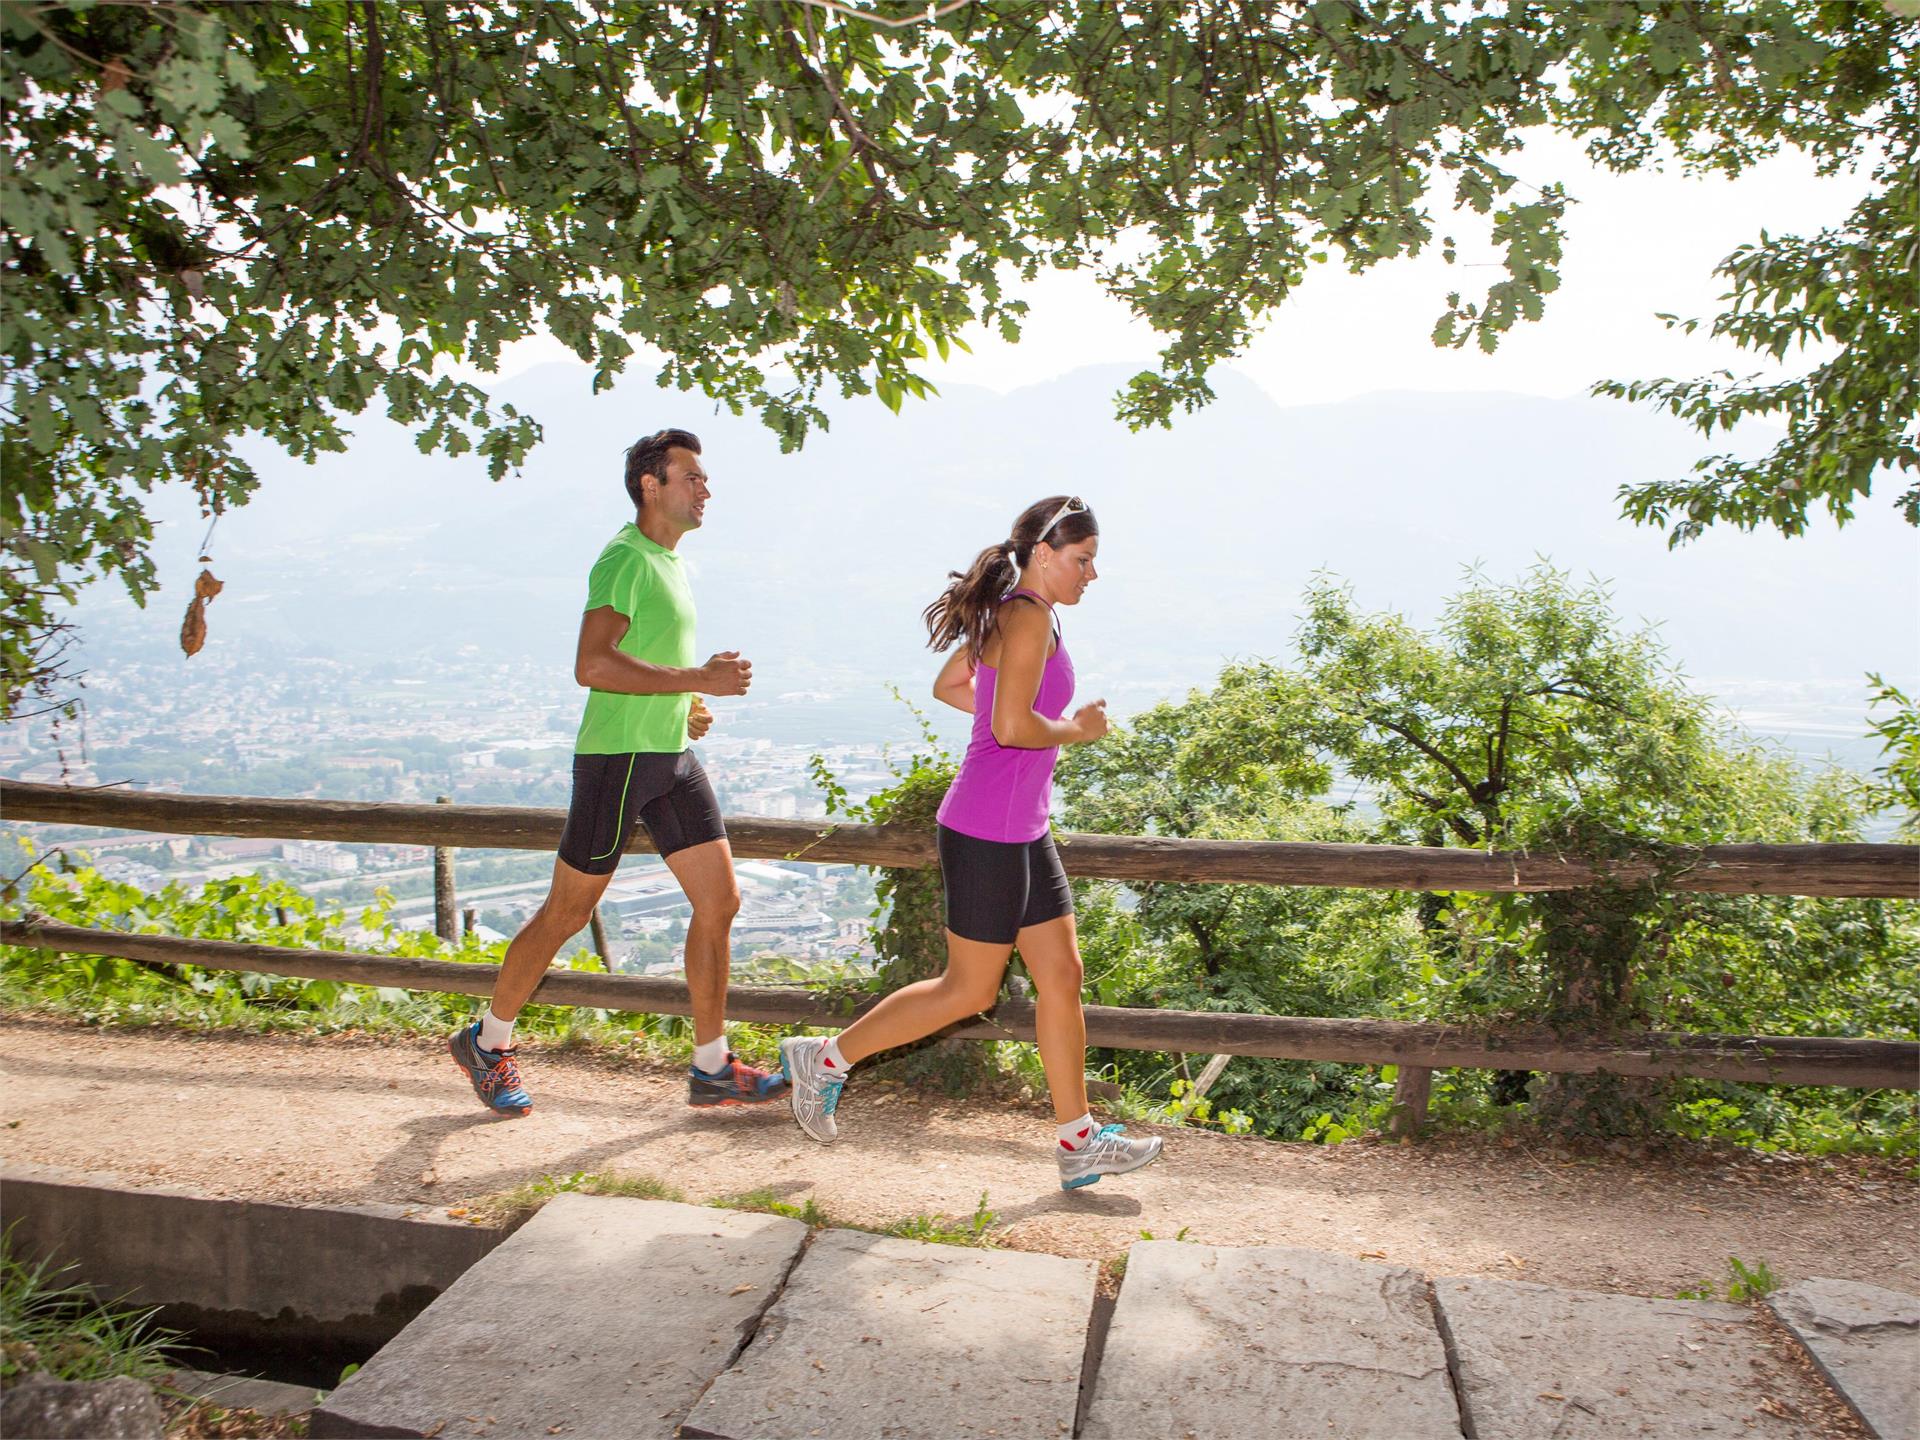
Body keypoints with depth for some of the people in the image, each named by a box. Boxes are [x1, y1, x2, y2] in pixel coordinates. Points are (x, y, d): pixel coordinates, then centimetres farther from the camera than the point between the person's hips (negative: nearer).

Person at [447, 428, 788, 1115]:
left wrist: (688, 706, 11)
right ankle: (488, 1041, 24)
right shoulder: (625, 558, -13)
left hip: (671, 757, 9)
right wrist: (697, 680, -24)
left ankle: (711, 1067, 11)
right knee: (567, 911, 4)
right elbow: (593, 664, -25)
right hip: (617, 756, -9)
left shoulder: (669, 560, 16)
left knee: (720, 903, 3)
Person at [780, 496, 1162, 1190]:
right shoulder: (1030, 616, -16)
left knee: (1062, 976, 10)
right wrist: (1074, 729, -7)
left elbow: (948, 685, 23)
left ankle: (1078, 1142, 19)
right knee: (969, 990, 2)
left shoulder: (1006, 614, 14)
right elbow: (1011, 727, -25)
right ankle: (826, 1058, 18)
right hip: (989, 829, -10)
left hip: (1023, 830, 10)